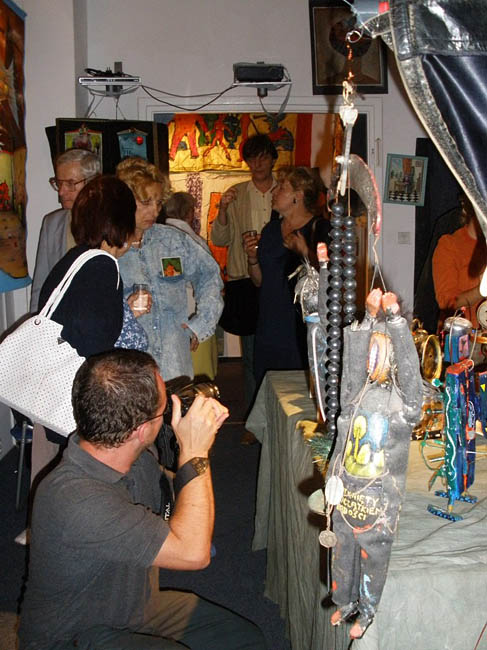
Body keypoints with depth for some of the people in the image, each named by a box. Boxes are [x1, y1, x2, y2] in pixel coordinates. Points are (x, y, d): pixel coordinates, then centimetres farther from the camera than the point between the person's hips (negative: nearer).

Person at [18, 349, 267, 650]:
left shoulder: (138, 457, -9)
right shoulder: (75, 499, -35)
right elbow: (192, 553, -32)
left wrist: (204, 431, -7)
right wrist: (195, 452, -25)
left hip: (137, 607, 8)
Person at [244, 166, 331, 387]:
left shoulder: (320, 228, -6)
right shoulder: (272, 228, 14)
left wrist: (305, 252, -21)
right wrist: (252, 257, 2)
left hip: (303, 330, -6)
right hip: (270, 327, 6)